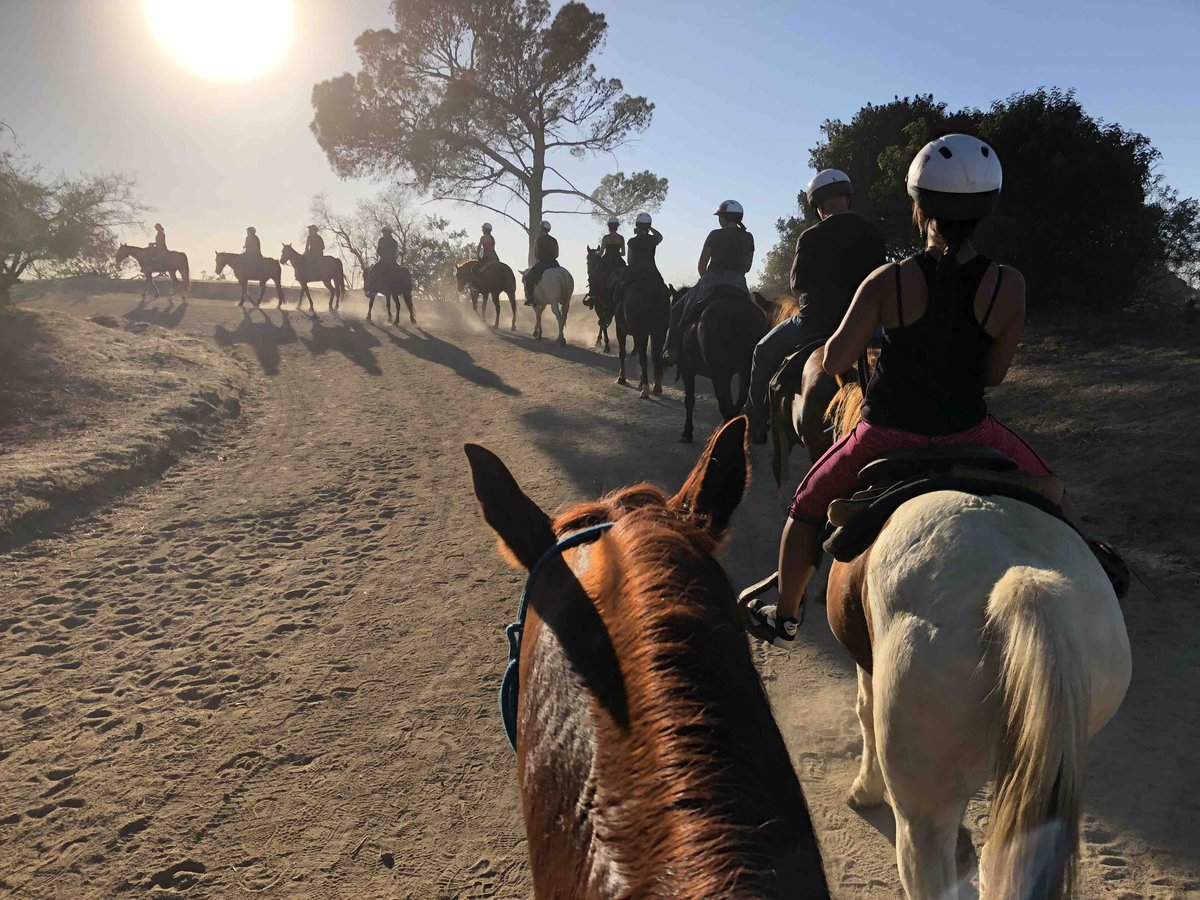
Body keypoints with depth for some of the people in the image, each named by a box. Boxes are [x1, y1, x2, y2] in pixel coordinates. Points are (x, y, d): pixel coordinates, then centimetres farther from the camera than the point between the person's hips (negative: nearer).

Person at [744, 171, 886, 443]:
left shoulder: (811, 237, -12)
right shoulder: (873, 234, 0)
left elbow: (797, 287, -3)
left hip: (815, 321, -4)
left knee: (765, 353, 18)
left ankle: (755, 423, 23)